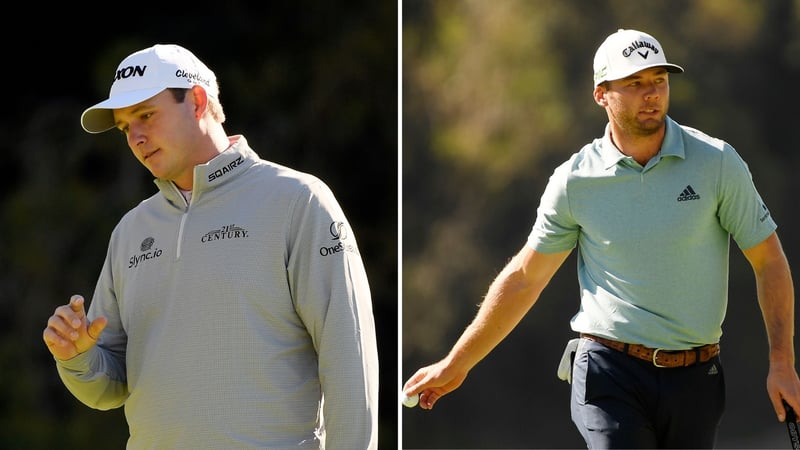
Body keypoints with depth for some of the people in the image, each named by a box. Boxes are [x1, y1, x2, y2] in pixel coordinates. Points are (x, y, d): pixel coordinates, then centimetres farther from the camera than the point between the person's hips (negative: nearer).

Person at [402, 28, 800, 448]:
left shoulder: (717, 162, 1)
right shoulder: (575, 180, 0)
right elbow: (523, 278, 9)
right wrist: (456, 363, 11)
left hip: (696, 380, 2)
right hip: (611, 371, -2)